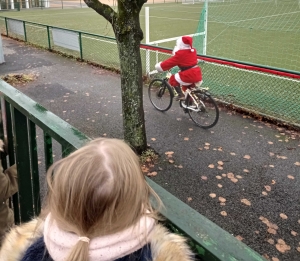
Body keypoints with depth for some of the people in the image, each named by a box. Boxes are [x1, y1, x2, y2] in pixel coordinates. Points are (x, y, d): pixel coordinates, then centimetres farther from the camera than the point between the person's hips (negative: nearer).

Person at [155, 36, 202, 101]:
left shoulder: (180, 54, -11)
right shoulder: (193, 51, 10)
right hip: (197, 74, 8)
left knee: (173, 79, 8)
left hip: (189, 75, -8)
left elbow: (170, 62, -6)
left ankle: (181, 95, -1)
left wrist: (159, 66, 5)